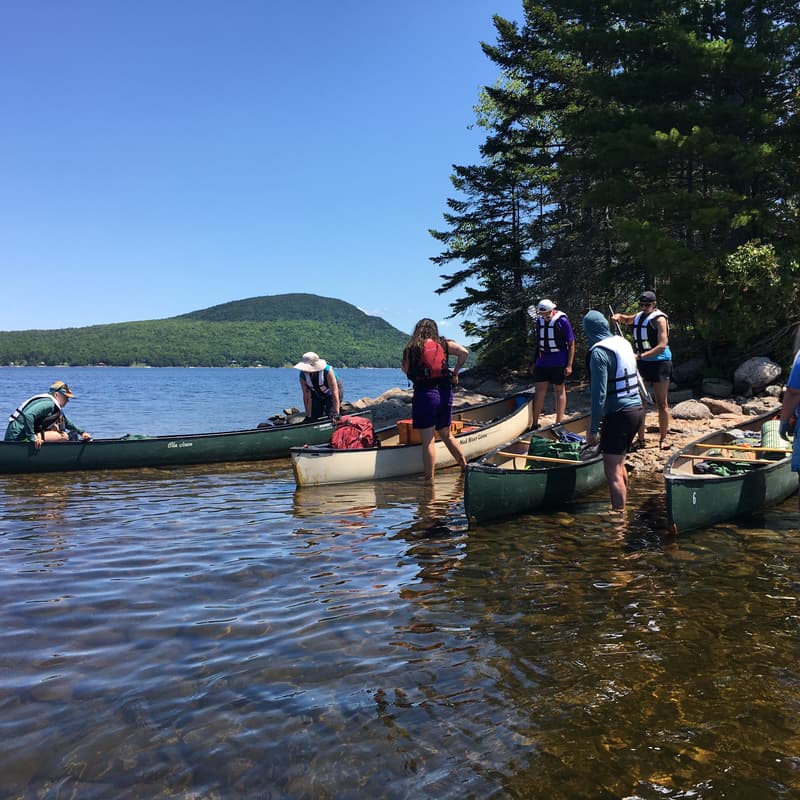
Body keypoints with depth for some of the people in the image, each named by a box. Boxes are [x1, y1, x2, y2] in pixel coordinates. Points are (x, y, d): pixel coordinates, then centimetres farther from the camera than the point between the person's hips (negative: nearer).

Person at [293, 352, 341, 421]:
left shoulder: (327, 371, -37)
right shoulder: (303, 375, -25)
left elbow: (334, 393, -37)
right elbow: (306, 397, -18)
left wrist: (336, 413, -41)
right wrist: (308, 416, -17)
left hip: (331, 395, -4)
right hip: (317, 396, 4)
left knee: (331, 417, -17)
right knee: (314, 418, 0)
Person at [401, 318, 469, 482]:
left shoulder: (411, 348, -3)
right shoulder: (444, 344, 5)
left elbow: (406, 370, 3)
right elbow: (464, 352, -6)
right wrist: (455, 372, 4)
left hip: (424, 395, -4)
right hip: (445, 393, 4)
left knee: (427, 441, -1)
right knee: (446, 434, 22)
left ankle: (429, 479, 1)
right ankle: (465, 466, 26)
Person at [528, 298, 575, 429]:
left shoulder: (562, 321, -10)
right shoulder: (539, 321, 4)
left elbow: (571, 344, -8)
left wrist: (569, 365, -13)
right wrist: (535, 362, 13)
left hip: (558, 363, -4)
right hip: (542, 362, 4)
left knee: (559, 390, 5)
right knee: (539, 390, 5)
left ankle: (559, 424, 13)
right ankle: (534, 423, 12)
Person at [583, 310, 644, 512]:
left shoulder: (599, 352, -15)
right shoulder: (624, 343, 12)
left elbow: (599, 394, -19)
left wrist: (593, 429, -15)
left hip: (619, 414, -9)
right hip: (636, 408, 9)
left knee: (612, 472, -4)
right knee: (619, 464, 22)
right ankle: (623, 509, 33)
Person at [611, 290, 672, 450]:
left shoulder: (659, 318, -11)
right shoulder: (639, 316, 10)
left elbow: (662, 346, -21)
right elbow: (627, 319, 34)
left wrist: (639, 356, -29)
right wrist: (618, 317, 8)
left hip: (659, 363, -7)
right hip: (642, 363, 7)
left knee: (662, 403, -1)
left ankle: (663, 439, 7)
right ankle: (640, 439, 10)